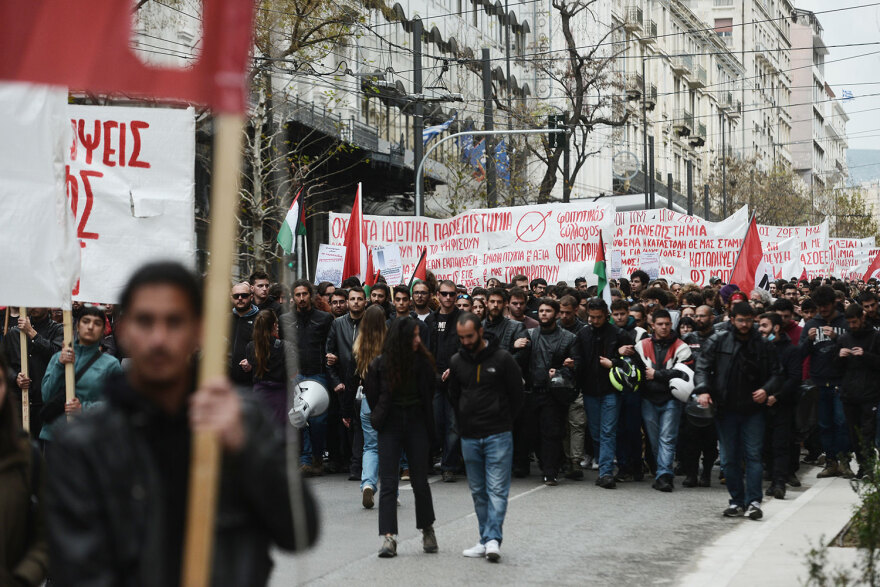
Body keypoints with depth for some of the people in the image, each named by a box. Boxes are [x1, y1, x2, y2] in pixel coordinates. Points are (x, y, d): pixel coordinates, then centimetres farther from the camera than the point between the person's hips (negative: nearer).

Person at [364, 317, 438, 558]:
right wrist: (380, 418, 11)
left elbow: (429, 394, 7)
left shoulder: (422, 362, -3)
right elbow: (372, 395, 7)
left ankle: (427, 529, 24)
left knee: (420, 481, 5)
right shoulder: (380, 364, -6)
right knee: (388, 483, -4)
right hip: (390, 427, -1)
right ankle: (388, 537, -6)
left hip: (416, 424, 1)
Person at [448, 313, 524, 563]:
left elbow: (517, 394, 2)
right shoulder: (457, 361, 6)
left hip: (498, 436, -4)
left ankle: (493, 539, -12)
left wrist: (503, 422, 7)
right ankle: (485, 540, 15)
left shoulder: (502, 358, -6)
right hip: (469, 437, 4)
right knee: (478, 491, 9)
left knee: (497, 489, -8)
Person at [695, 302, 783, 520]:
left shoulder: (764, 345, 4)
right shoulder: (718, 341, 2)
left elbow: (776, 373, 9)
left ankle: (754, 502, -6)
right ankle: (737, 501, 14)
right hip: (725, 409, 1)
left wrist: (767, 389, -10)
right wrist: (703, 390, -16)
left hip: (753, 410, 0)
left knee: (753, 455, -6)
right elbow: (703, 366, 0)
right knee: (730, 458, 5)